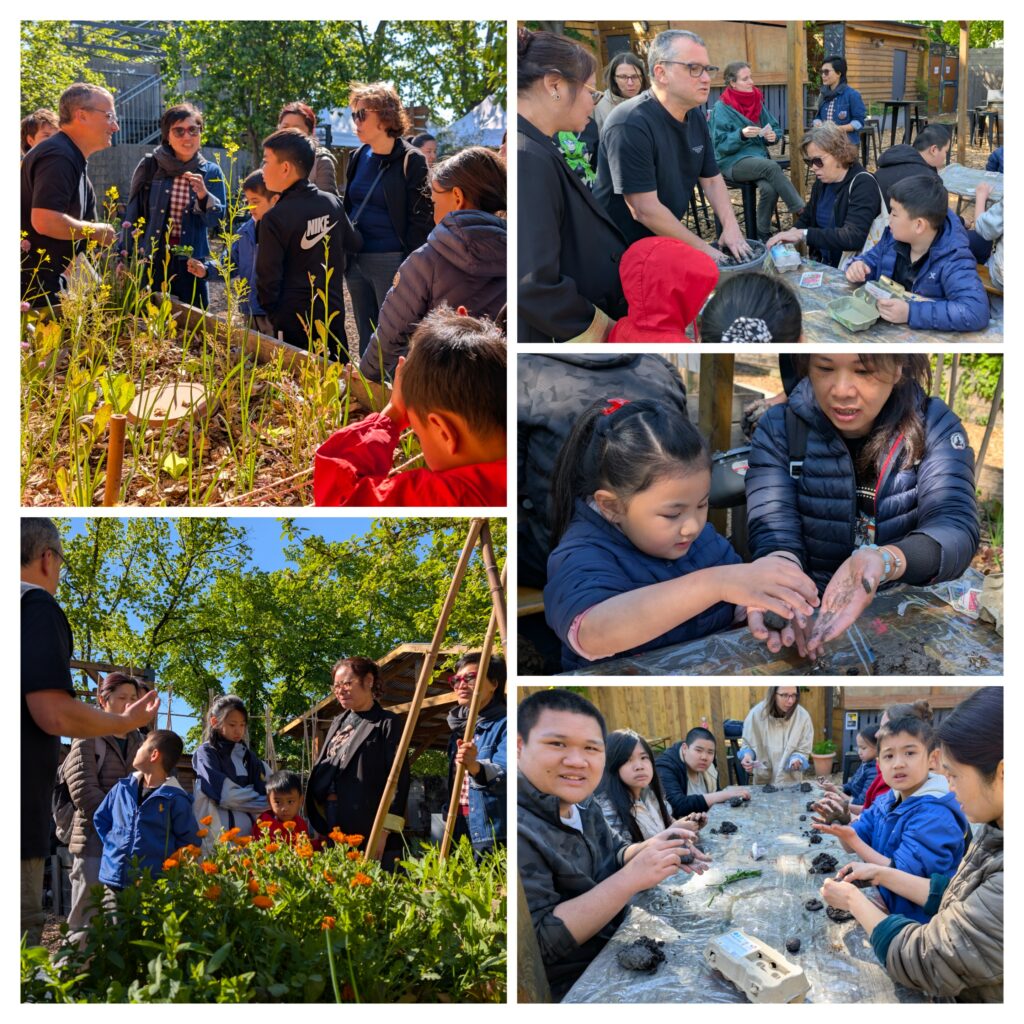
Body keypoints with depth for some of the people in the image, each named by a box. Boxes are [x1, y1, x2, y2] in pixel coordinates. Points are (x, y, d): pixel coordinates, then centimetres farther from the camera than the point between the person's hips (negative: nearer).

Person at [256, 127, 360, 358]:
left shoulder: (275, 219, -15)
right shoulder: (333, 203, 1)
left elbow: (268, 276, -12)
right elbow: (354, 243, 17)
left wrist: (271, 312, 3)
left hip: (294, 321, -5)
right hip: (334, 315, 5)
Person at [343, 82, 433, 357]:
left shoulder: (410, 161, -8)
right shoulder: (358, 158, 11)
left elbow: (421, 220, -10)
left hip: (390, 262, -7)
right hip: (356, 260, 7)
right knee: (366, 341, 13)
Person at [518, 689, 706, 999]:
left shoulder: (581, 803, 3)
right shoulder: (520, 830, -27)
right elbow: (536, 941, -30)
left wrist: (650, 849, -6)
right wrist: (631, 879, -29)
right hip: (571, 988, -9)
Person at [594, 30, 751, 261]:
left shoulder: (696, 119, 5)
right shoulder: (630, 125, -23)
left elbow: (712, 179, 13)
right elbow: (644, 210, -25)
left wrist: (731, 227, -5)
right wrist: (703, 249, -19)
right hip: (621, 250, -8)